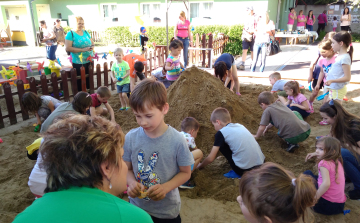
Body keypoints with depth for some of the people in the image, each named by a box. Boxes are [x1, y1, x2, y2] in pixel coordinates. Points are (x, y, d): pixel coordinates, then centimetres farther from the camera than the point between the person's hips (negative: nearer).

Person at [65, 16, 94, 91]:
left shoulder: (86, 32, 9)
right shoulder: (71, 33, -8)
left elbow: (92, 43, 17)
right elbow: (67, 48, -15)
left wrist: (92, 46, -9)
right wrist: (82, 49, -21)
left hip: (89, 61, 5)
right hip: (78, 63, -5)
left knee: (89, 80, 14)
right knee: (80, 81, 3)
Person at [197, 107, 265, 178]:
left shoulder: (221, 133, -3)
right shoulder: (239, 126, 15)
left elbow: (210, 159, 2)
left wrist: (200, 166, 21)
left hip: (244, 169, -6)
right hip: (260, 163, 7)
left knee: (220, 145, 9)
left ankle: (238, 173, 8)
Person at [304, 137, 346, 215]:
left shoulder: (324, 163, -17)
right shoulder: (337, 161, 7)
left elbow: (326, 184, -30)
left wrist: (314, 198, -21)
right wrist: (315, 154, 27)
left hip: (326, 205, -8)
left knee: (307, 174, 5)